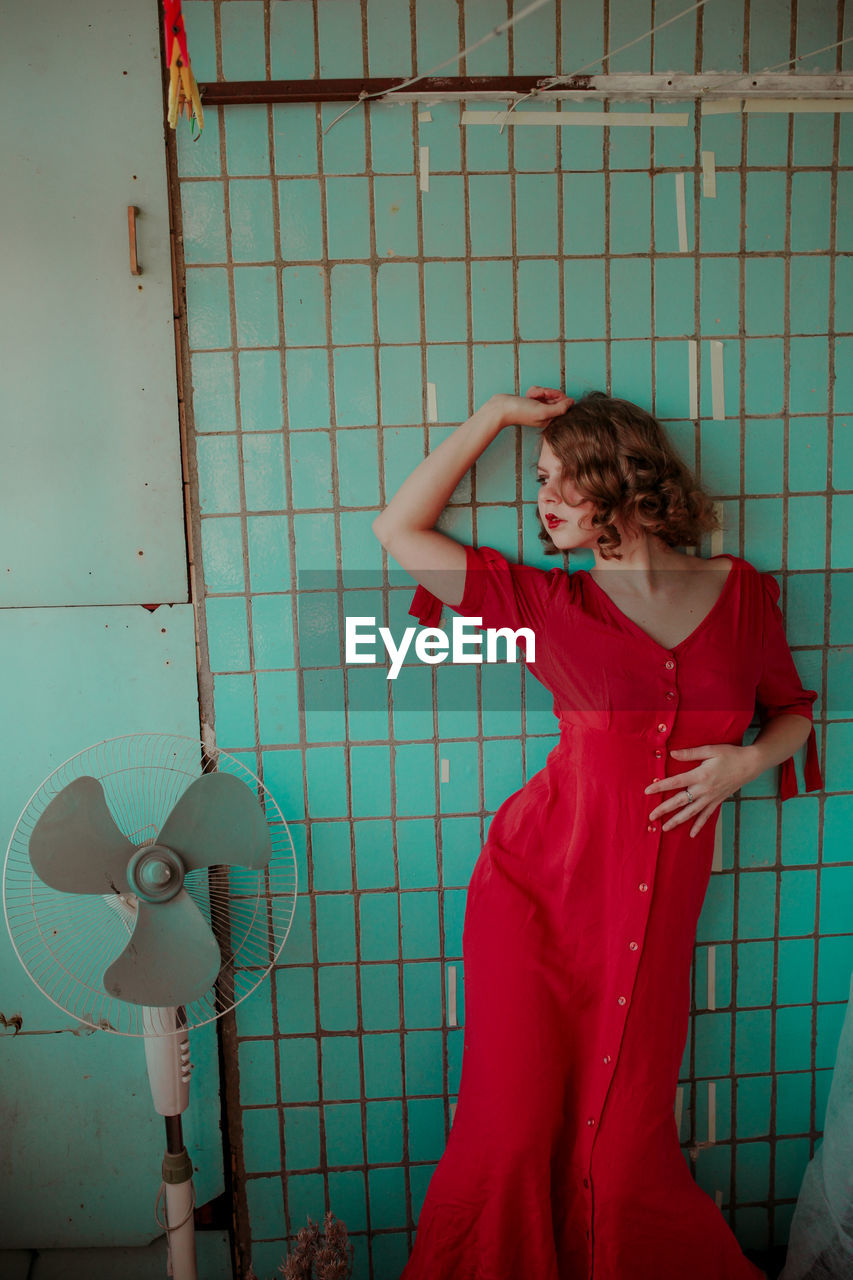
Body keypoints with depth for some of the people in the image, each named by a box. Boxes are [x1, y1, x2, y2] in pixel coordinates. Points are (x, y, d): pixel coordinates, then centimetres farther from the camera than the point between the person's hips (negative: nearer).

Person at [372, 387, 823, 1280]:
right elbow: (397, 529, 1)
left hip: (655, 905, 1)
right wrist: (494, 415, 2)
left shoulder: (741, 592, 5)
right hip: (540, 884, 0)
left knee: (622, 1152, 7)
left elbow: (794, 711, 17)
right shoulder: (549, 602, 1)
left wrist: (748, 760, -5)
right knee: (512, 1132, -1)